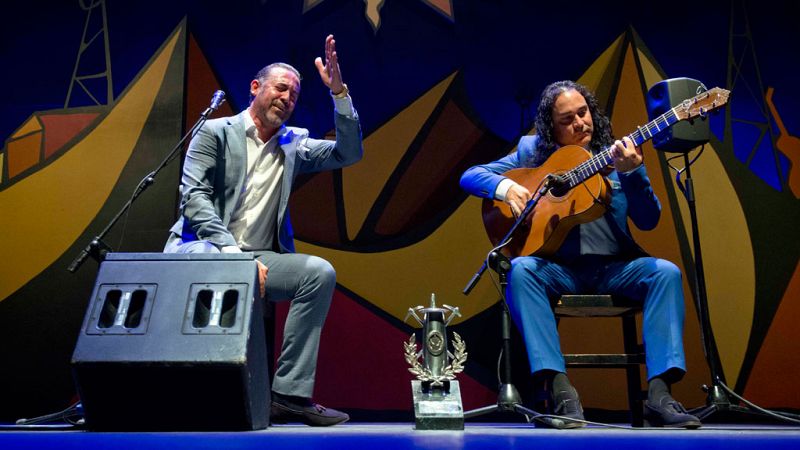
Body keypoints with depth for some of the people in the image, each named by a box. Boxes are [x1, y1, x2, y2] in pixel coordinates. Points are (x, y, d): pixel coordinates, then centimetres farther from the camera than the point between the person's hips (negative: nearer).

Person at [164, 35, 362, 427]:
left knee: (320, 272, -22)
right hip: (201, 247, -4)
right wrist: (232, 253, -22)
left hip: (258, 257, 4)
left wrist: (338, 92, -4)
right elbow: (194, 197, -9)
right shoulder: (215, 131, 4)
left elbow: (350, 152, 6)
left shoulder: (294, 144, 16)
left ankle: (290, 394, -20)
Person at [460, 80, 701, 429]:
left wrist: (631, 172, -15)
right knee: (520, 270, -31)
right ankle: (560, 390, -32)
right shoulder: (532, 151, 7)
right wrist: (506, 187, -16)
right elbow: (470, 176, 4)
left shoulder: (614, 154, 8)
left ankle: (658, 394, -26)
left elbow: (648, 221, 1)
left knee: (666, 272, -24)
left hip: (615, 266, 2)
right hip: (558, 268, -1)